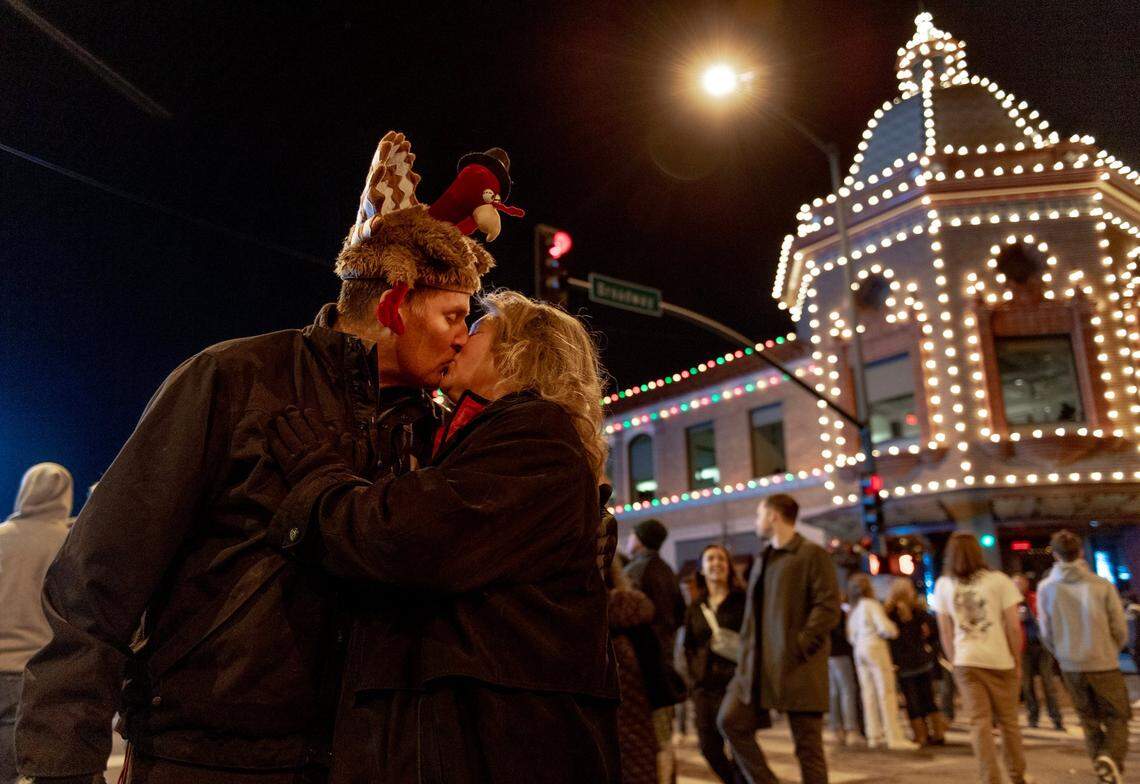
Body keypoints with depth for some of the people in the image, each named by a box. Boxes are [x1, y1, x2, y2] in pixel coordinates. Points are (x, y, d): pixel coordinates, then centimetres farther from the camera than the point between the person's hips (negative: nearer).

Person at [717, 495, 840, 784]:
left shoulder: (812, 554, -6)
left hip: (797, 670, -8)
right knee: (730, 721, -1)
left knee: (808, 746, 0)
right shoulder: (763, 558, 19)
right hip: (758, 666, 8)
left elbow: (828, 607, -14)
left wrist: (799, 646, -19)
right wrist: (748, 651, 12)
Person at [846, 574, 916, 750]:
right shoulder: (872, 605, -9)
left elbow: (851, 636, 13)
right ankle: (895, 737, -6)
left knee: (868, 693, 9)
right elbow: (884, 627, -17)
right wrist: (894, 630, 1)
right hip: (875, 647, -7)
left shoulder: (853, 610, 13)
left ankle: (874, 736, 12)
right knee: (887, 693, -5)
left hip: (859, 650, 7)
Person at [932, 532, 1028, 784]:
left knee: (979, 723, 2)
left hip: (965, 662, 1)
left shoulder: (943, 585, 4)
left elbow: (945, 633, 6)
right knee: (1008, 721, 13)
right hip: (1000, 660, -1)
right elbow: (1014, 627, -5)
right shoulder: (999, 580, -2)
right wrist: (1017, 662, 5)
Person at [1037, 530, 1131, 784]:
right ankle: (1111, 756, -12)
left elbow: (1047, 634, -1)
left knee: (1090, 720, 19)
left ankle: (1101, 760, 13)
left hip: (1071, 667, 2)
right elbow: (1120, 629, -4)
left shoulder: (1046, 588, -6)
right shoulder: (1102, 585, -11)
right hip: (1104, 665, -2)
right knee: (1117, 717, 12)